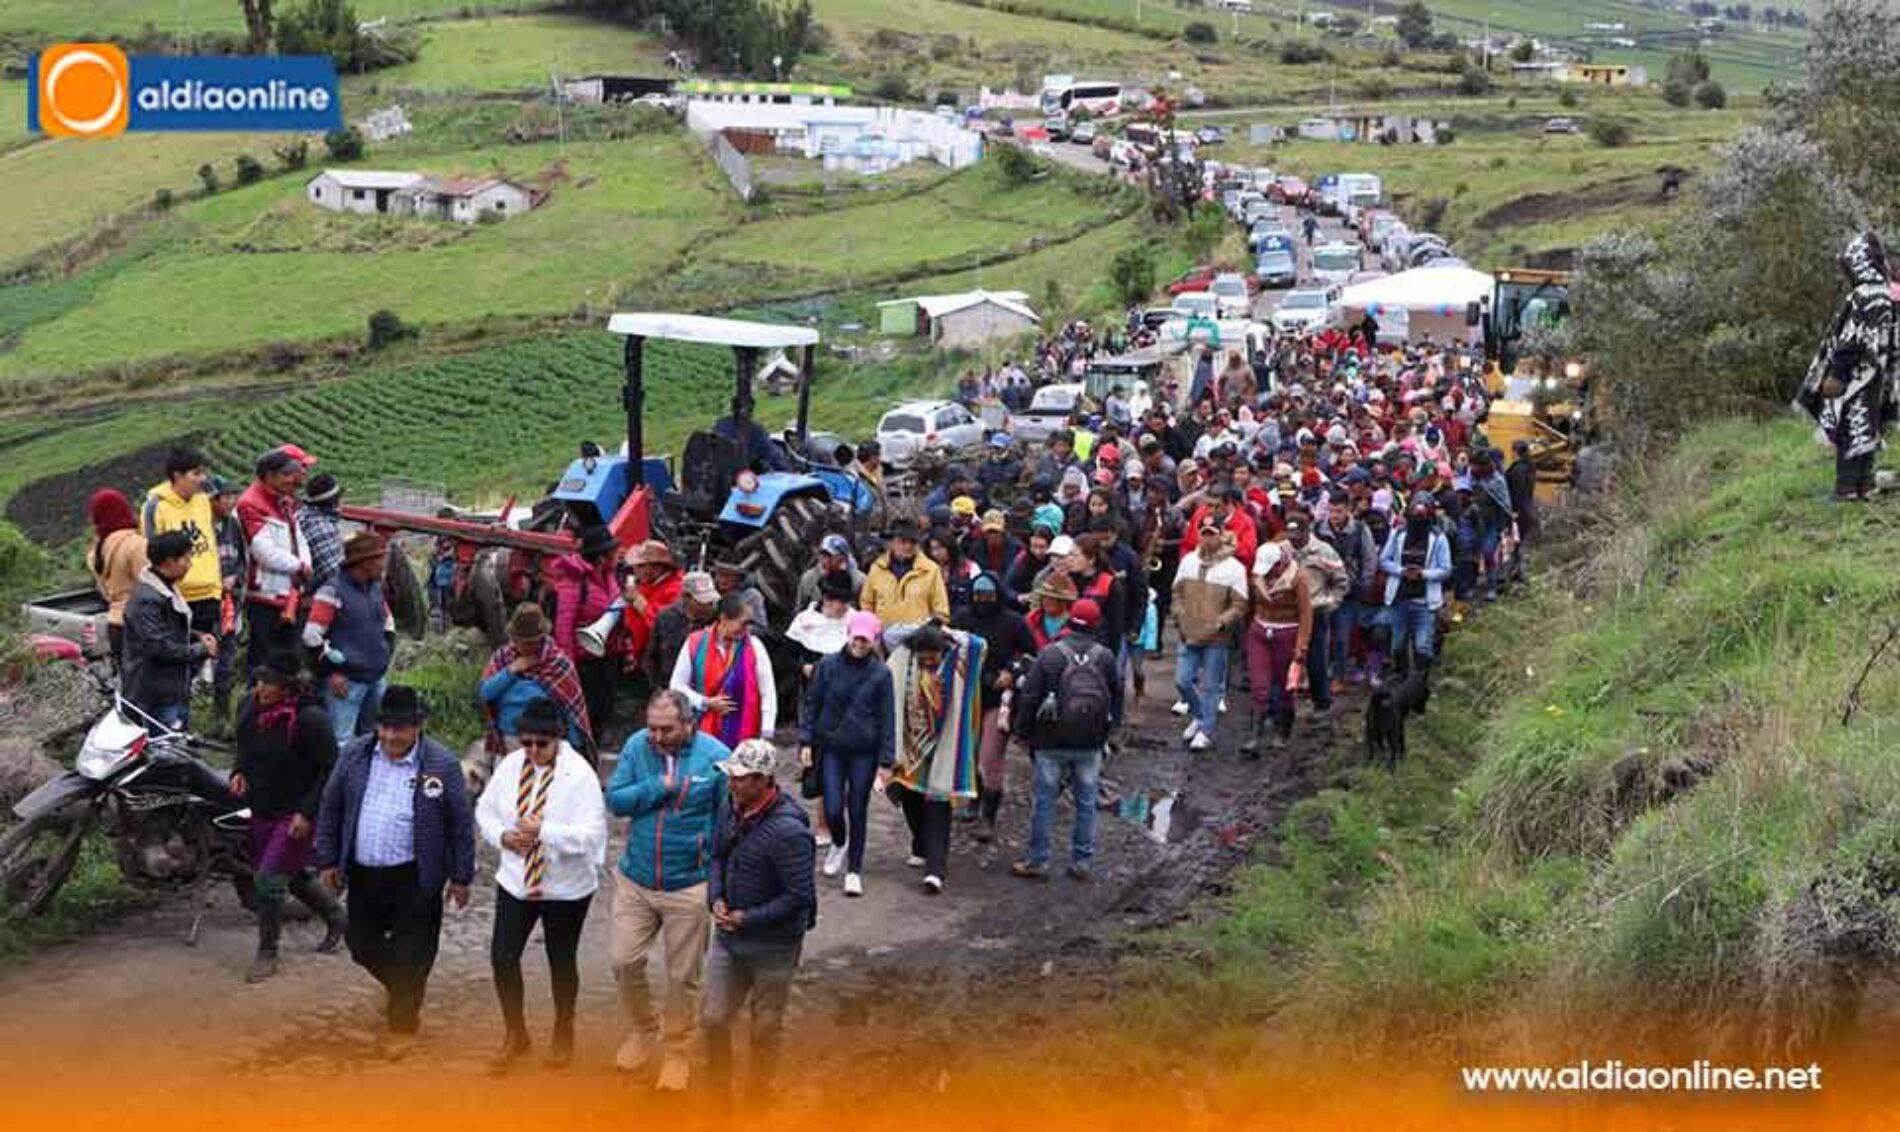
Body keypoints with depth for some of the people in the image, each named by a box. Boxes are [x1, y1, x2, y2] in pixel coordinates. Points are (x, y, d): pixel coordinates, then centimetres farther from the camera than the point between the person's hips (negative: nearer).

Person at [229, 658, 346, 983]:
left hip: (297, 815, -8)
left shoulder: (309, 719, -23)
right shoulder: (249, 706, -1)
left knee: (268, 880, -12)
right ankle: (335, 916, 45)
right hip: (262, 811, 8)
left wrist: (307, 812, -21)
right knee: (292, 876, 20)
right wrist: (239, 771, -2)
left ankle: (267, 953, 5)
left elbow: (330, 769, -17)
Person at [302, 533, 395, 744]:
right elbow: (312, 636, -15)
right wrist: (332, 672, -14)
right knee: (341, 741, -9)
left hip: (377, 678, 8)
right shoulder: (333, 591, -14)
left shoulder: (376, 587, 10)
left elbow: (388, 623, 26)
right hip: (347, 680, -8)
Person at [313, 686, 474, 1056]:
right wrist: (328, 860, 7)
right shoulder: (354, 755, -1)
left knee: (410, 955, 4)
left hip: (415, 877, -4)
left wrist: (461, 876, -3)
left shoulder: (441, 764, -11)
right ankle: (405, 990, 42)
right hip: (363, 873, 4)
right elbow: (330, 809, 8)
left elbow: (461, 823, -5)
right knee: (362, 943, 14)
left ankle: (402, 1025, 23)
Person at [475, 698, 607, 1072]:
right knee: (502, 956, 2)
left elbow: (591, 833, -24)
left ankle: (563, 1035, 35)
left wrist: (544, 831, -30)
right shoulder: (510, 766, -3)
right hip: (515, 880, 4)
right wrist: (503, 836, -12)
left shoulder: (579, 774, -18)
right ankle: (515, 1034, 24)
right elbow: (485, 809, 7)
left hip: (566, 887, -4)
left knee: (561, 960, 13)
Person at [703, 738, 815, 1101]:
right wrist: (716, 899, -4)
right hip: (728, 937, 6)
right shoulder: (731, 810, -3)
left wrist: (748, 918, -20)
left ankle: (758, 1097, 33)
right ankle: (720, 1092, 32)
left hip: (773, 946, -6)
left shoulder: (788, 831, -26)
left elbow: (800, 897, -23)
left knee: (766, 1028, 13)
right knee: (713, 1019, 12)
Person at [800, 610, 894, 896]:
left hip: (864, 752, -1)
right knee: (833, 809, -3)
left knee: (858, 811, 5)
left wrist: (886, 760, -3)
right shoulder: (827, 666, -2)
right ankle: (839, 844, 32)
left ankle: (854, 871, 19)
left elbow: (886, 719, -1)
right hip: (831, 748, 1)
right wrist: (806, 741, 0)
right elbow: (812, 704, 6)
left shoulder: (881, 674, -4)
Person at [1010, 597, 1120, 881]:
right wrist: (1108, 731, 21)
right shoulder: (1106, 656, 0)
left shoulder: (1049, 654, -8)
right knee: (1086, 802, 11)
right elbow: (1117, 697, 9)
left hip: (1052, 743, -2)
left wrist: (1023, 732, 5)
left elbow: (1029, 697, -6)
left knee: (1043, 801, 6)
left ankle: (1037, 861, 9)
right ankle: (1081, 862, 14)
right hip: (1090, 745, 2)